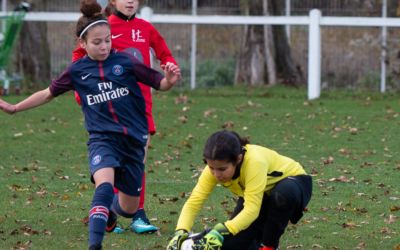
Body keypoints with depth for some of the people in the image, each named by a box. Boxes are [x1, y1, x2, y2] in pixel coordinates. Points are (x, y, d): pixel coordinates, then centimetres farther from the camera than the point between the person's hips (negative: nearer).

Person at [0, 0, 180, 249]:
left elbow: (160, 84, -1)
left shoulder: (126, 61, -4)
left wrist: (170, 79, -24)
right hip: (102, 138, -1)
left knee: (128, 209, 9)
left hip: (133, 139, 1)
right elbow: (49, 93, 17)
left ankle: (108, 208, 47)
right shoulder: (77, 70, 1)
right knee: (105, 184, -32)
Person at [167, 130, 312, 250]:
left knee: (283, 193, -41)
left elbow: (251, 209, -46)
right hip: (260, 195, 4)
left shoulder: (254, 162, -41)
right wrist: (180, 233, -46)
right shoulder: (215, 166, -25)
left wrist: (221, 232, -56)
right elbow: (193, 202, -29)